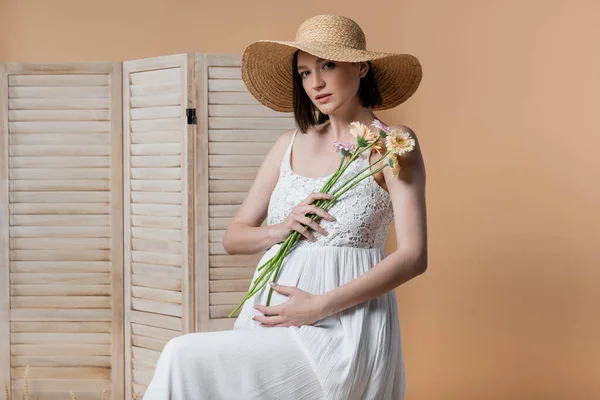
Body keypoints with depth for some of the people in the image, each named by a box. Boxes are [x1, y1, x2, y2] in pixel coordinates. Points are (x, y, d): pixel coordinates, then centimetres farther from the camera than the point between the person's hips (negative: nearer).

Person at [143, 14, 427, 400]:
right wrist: (280, 230, -5)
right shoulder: (290, 145, 14)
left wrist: (319, 306, -16)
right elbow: (233, 237, 18)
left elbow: (413, 256, -10)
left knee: (185, 358, -23)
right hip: (269, 316, 5)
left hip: (342, 327, -5)